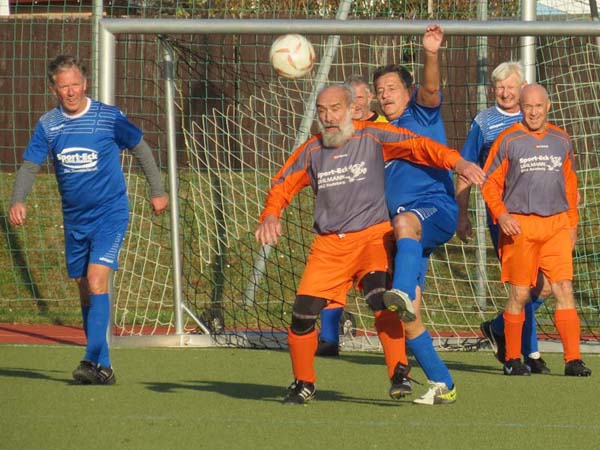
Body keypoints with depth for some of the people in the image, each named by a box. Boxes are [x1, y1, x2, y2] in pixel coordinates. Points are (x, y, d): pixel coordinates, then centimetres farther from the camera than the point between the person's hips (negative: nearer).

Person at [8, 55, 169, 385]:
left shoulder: (109, 117, -8)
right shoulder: (47, 125, 1)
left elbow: (140, 148, 6)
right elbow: (29, 166, 3)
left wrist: (157, 190, 10)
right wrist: (18, 201, -15)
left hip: (110, 213, -5)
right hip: (74, 219, 5)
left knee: (97, 281, -20)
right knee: (85, 291, 8)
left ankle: (95, 361, -25)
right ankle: (103, 367, 15)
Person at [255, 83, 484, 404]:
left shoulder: (372, 136, 0)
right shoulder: (311, 151, 10)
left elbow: (418, 146, -7)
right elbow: (282, 185, 19)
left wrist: (457, 162, -22)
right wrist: (270, 216, -1)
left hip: (372, 236, -3)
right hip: (328, 243, 3)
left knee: (379, 293, -30)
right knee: (303, 311, -5)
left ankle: (398, 374, -28)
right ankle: (303, 383, 17)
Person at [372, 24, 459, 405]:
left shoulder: (422, 113, 8)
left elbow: (431, 88, -15)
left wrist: (431, 54, -32)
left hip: (438, 211, -6)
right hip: (403, 225, 6)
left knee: (405, 222, -42)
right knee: (409, 316, -5)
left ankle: (403, 293, -60)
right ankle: (442, 385, 3)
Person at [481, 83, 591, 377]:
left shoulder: (561, 140, 12)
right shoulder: (508, 140, 1)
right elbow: (489, 183, 2)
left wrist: (572, 224, 19)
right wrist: (501, 215, -12)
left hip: (556, 225, 3)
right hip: (520, 226, -3)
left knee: (564, 290, -8)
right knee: (519, 295, 0)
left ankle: (573, 359, -9)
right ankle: (512, 359, 12)